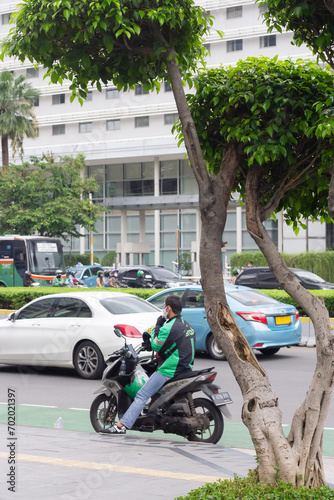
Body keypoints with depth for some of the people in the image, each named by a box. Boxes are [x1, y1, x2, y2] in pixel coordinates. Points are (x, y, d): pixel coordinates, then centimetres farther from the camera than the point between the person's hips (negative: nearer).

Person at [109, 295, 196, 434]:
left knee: (142, 395, -8)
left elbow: (155, 345, -8)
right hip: (185, 369, 9)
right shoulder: (186, 325, 12)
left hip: (169, 370, -9)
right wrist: (161, 353, 19)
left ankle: (122, 425, -14)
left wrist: (158, 325, -1)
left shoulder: (169, 327, -17)